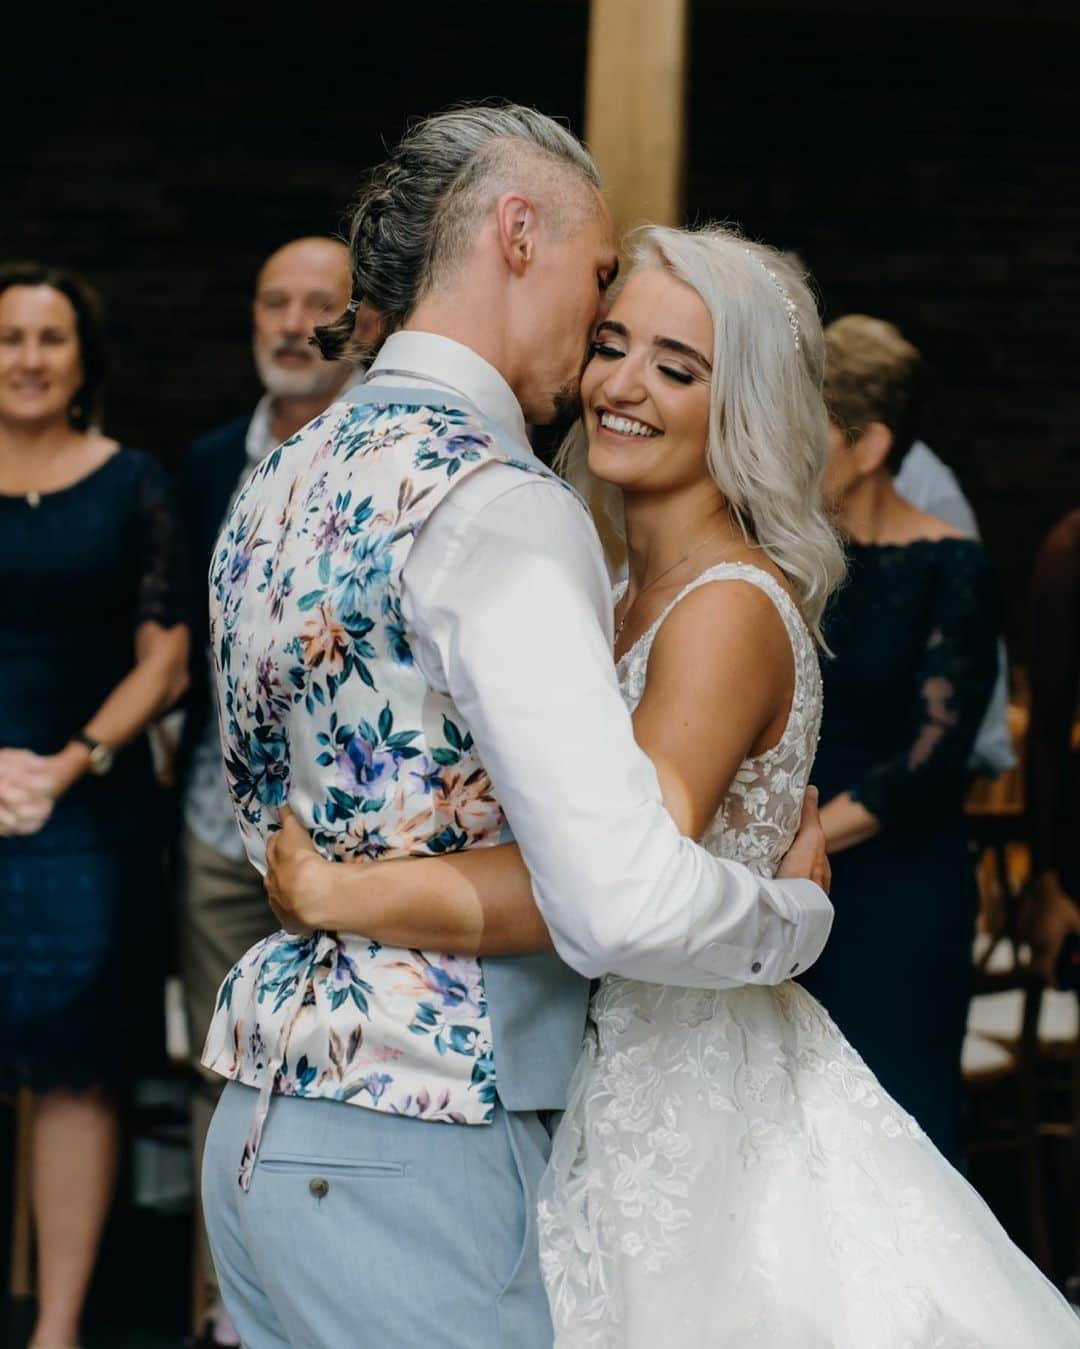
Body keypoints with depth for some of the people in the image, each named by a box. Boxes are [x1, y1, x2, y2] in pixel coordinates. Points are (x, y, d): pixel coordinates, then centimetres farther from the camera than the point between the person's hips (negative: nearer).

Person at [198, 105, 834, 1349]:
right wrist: (801, 909, -7)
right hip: (412, 1156, -9)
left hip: (260, 1134, 9)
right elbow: (624, 902, -26)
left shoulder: (277, 486, 11)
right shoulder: (496, 505, -17)